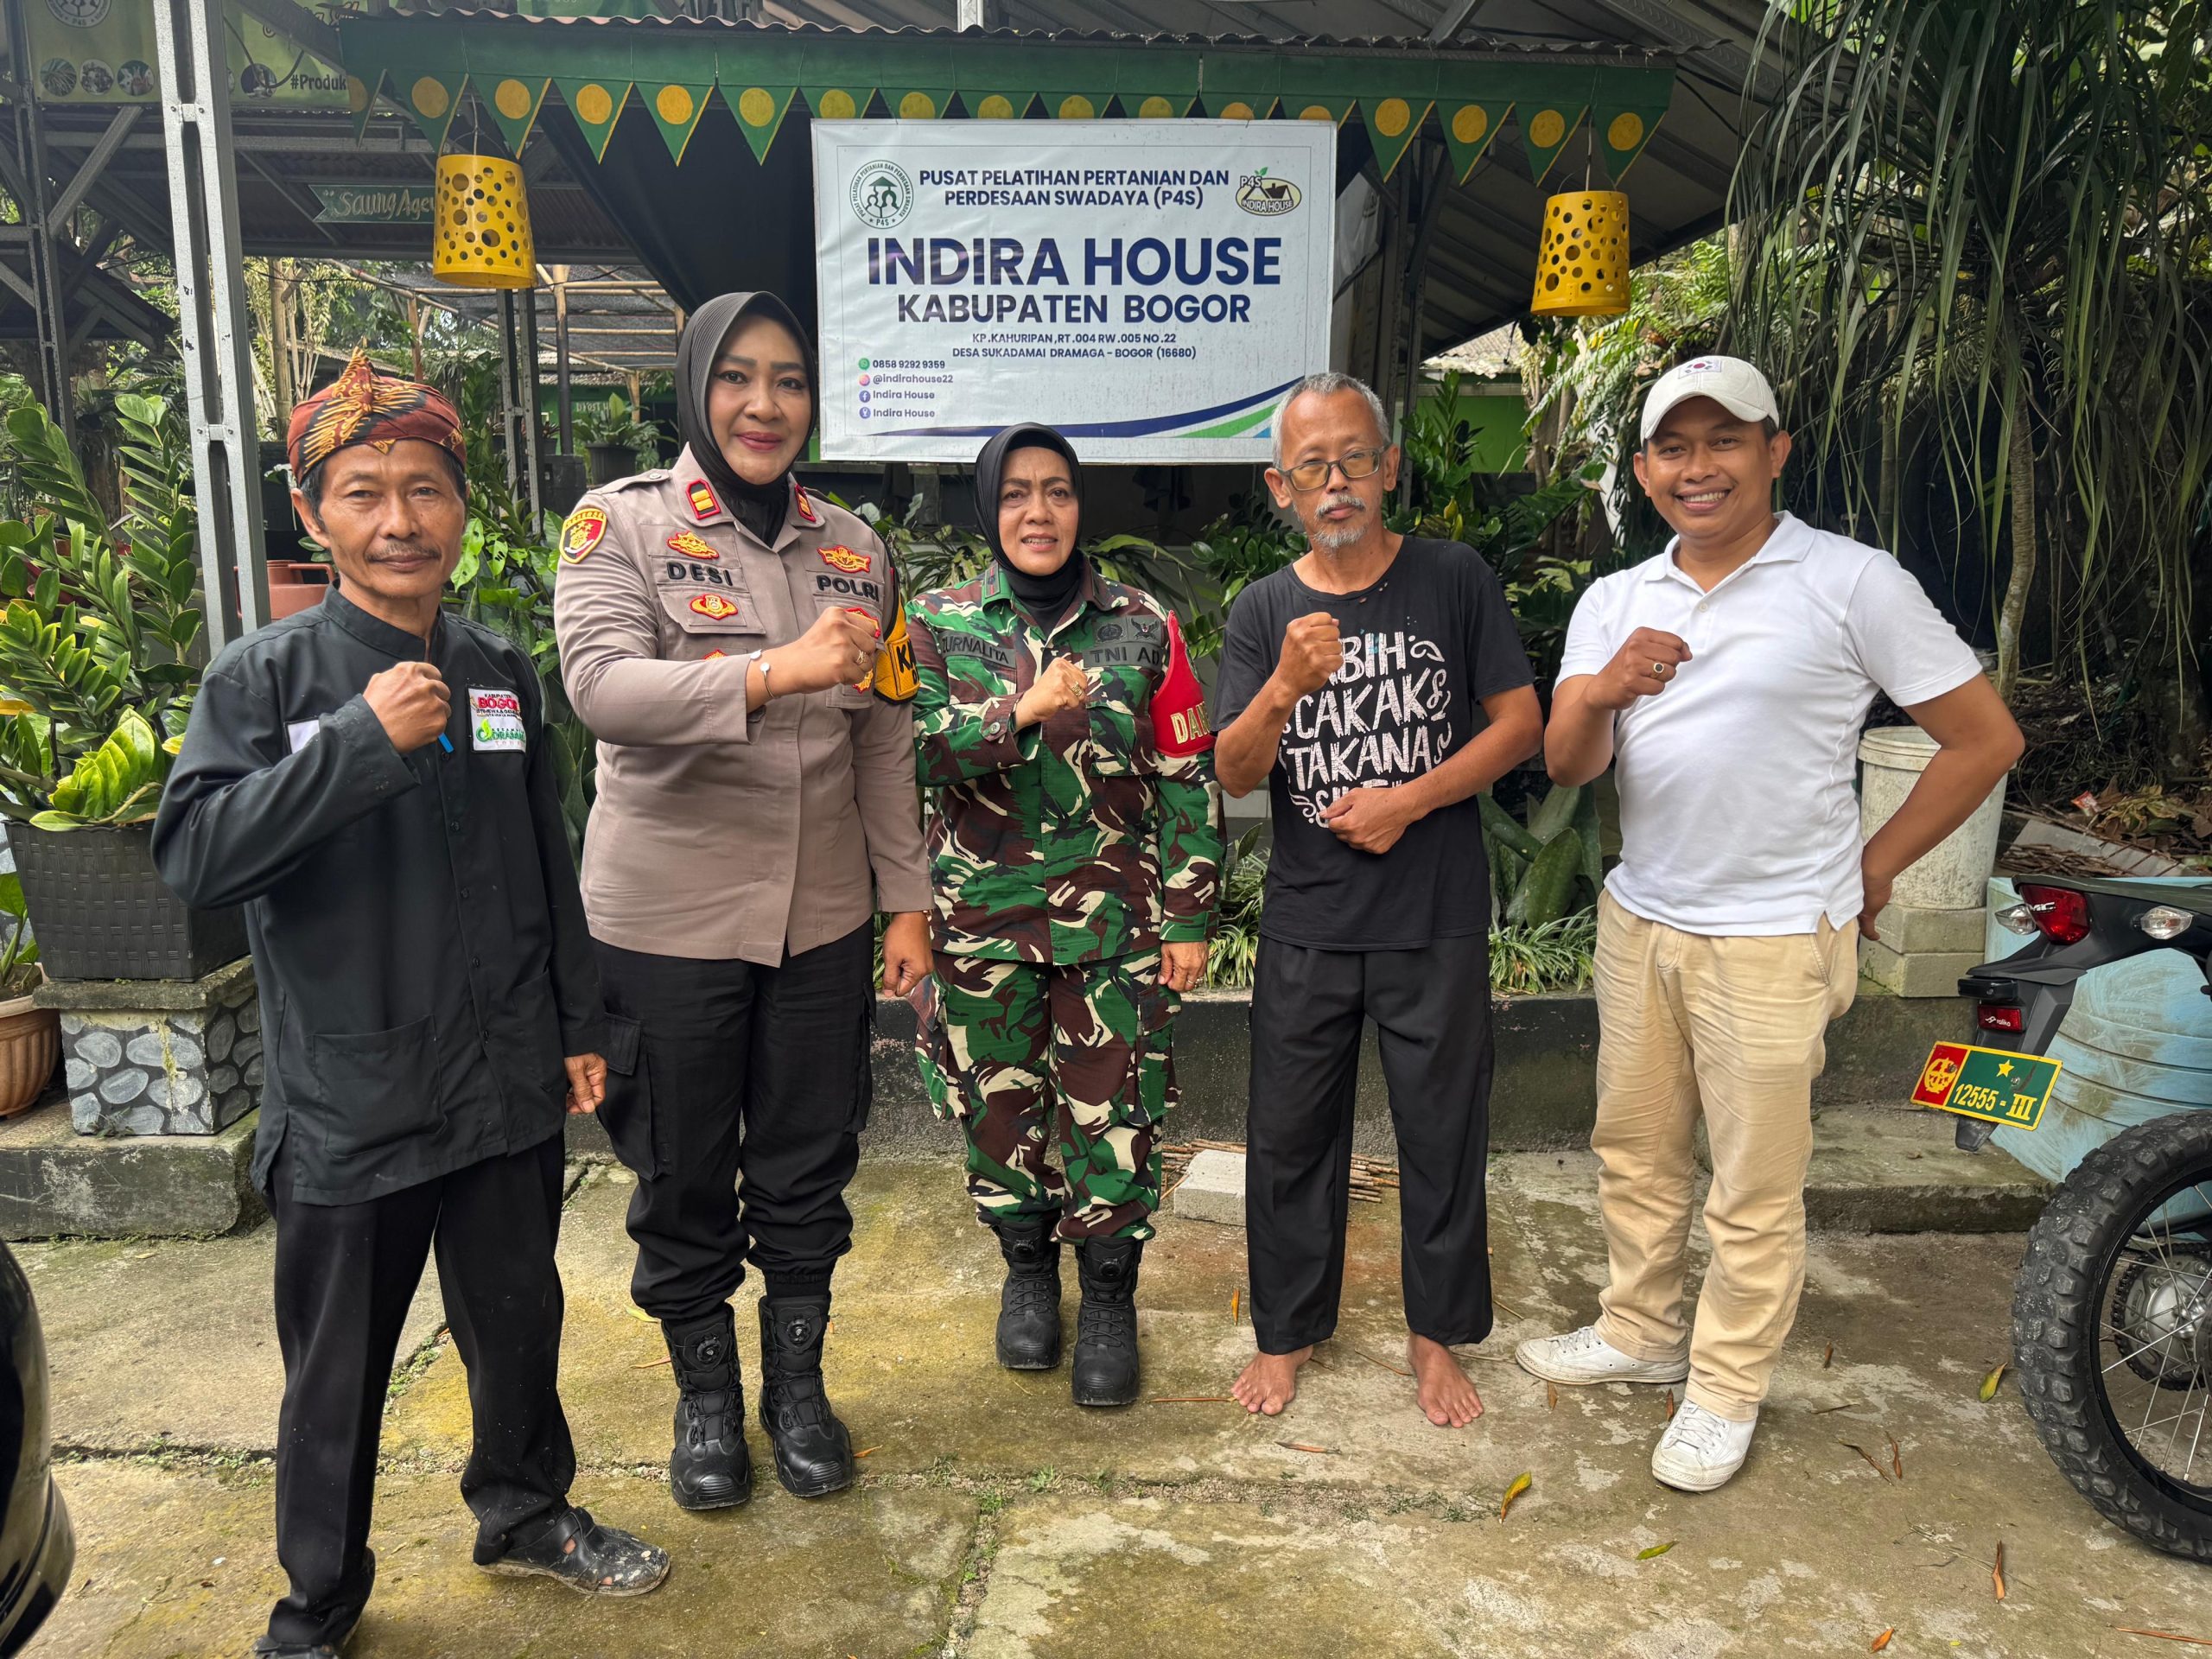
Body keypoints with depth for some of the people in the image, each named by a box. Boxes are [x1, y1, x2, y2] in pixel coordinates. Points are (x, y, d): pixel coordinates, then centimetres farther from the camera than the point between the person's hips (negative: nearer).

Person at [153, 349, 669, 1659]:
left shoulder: (503, 676, 5)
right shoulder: (267, 678, -7)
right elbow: (194, 854, -20)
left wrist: (580, 1024, 13)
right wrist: (366, 740, -27)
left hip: (508, 1089, 4)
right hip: (348, 1104, -3)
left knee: (519, 1323, 20)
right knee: (341, 1371, 12)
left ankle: (526, 1510, 45)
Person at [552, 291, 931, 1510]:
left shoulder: (852, 547, 7)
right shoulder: (622, 523, -6)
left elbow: (885, 741, 9)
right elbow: (599, 684, -24)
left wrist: (907, 900, 6)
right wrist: (776, 671, -36)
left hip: (822, 917, 3)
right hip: (666, 918, -3)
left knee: (808, 1169, 14)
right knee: (686, 1178, 12)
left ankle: (797, 1387, 36)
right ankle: (706, 1397, 35)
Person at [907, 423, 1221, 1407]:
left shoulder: (1142, 626, 1)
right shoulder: (939, 623, 3)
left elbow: (1187, 777, 1)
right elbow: (913, 752, -10)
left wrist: (1188, 917, -2)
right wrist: (1024, 712, -23)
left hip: (1114, 917, -1)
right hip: (983, 917, 1)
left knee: (1114, 1119, 1)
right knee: (1000, 1109, 12)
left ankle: (1110, 1301, 22)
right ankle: (1027, 1270, 35)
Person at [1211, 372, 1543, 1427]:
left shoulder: (1454, 579, -3)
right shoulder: (1265, 609, 1)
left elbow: (1520, 722, -3)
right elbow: (1233, 775, -6)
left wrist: (1411, 800, -15)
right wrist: (1284, 688, -25)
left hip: (1437, 922, -1)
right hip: (1306, 927, 2)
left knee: (1442, 1132, 11)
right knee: (1291, 1136, 12)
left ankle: (1436, 1335, 32)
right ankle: (1288, 1329, 32)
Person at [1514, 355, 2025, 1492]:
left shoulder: (1852, 583, -10)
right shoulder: (1614, 601, 5)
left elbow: (1985, 739, -5)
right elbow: (1566, 766, -3)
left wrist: (1871, 870, -3)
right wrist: (1602, 693, -24)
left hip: (1775, 940, -5)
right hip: (1638, 920, 5)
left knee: (1754, 1187, 7)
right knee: (1633, 1151, 18)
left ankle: (1727, 1388, 27)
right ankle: (1641, 1333, 39)